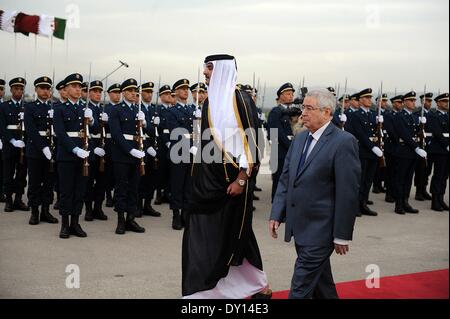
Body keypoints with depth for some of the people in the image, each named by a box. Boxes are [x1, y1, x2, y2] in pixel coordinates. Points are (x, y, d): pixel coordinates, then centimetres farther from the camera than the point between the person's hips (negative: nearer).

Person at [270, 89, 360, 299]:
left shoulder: (343, 142, -14)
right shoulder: (300, 139, 10)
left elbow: (348, 192, -15)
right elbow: (285, 179, 13)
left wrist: (342, 235, -14)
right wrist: (276, 214, 5)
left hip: (320, 229, -7)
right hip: (299, 225, 7)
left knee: (301, 286, -6)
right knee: (319, 279, 21)